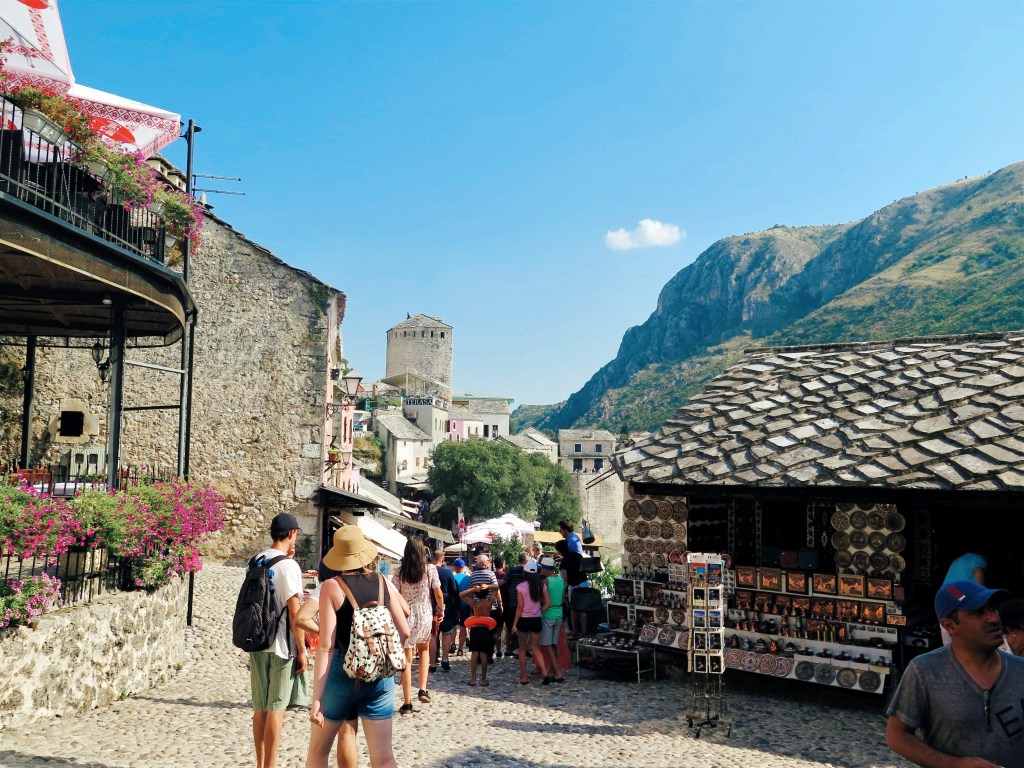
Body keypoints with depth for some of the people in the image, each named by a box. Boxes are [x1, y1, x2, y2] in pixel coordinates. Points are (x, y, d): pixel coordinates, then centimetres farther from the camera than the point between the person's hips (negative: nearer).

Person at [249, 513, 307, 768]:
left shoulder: (255, 562, 5)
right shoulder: (289, 565, -14)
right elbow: (294, 613, -15)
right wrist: (302, 650, -10)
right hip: (281, 646, -6)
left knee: (260, 707, 14)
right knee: (276, 709, 1)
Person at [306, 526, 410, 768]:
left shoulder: (331, 587, -8)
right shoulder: (383, 583, 2)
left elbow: (326, 646, -14)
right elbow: (404, 631, 4)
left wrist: (316, 698, -14)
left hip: (342, 672, -3)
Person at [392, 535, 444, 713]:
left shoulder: (399, 572, -6)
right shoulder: (430, 569, -7)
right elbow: (438, 594, -2)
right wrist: (441, 609, 16)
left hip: (406, 617, -1)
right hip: (425, 616, 1)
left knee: (407, 659, 6)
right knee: (424, 650, 26)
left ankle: (407, 704, 7)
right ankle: (423, 690, 15)